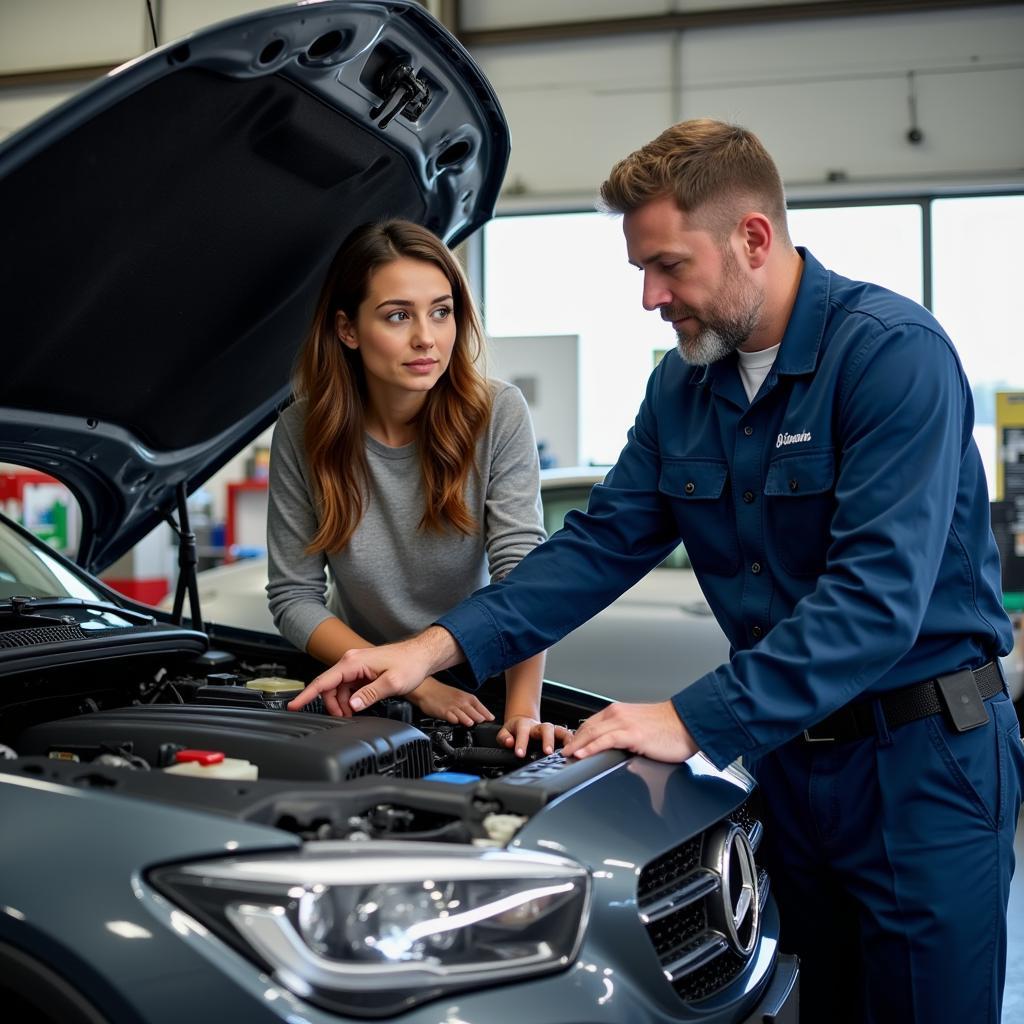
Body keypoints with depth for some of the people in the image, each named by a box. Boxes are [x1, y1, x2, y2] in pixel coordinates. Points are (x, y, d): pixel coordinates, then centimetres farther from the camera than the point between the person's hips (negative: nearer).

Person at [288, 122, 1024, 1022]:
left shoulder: (893, 351, -20)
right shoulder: (684, 384, 5)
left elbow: (878, 595, -27)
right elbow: (601, 546, 5)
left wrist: (694, 722, -28)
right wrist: (438, 647, -6)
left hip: (925, 755, -6)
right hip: (793, 755, 7)